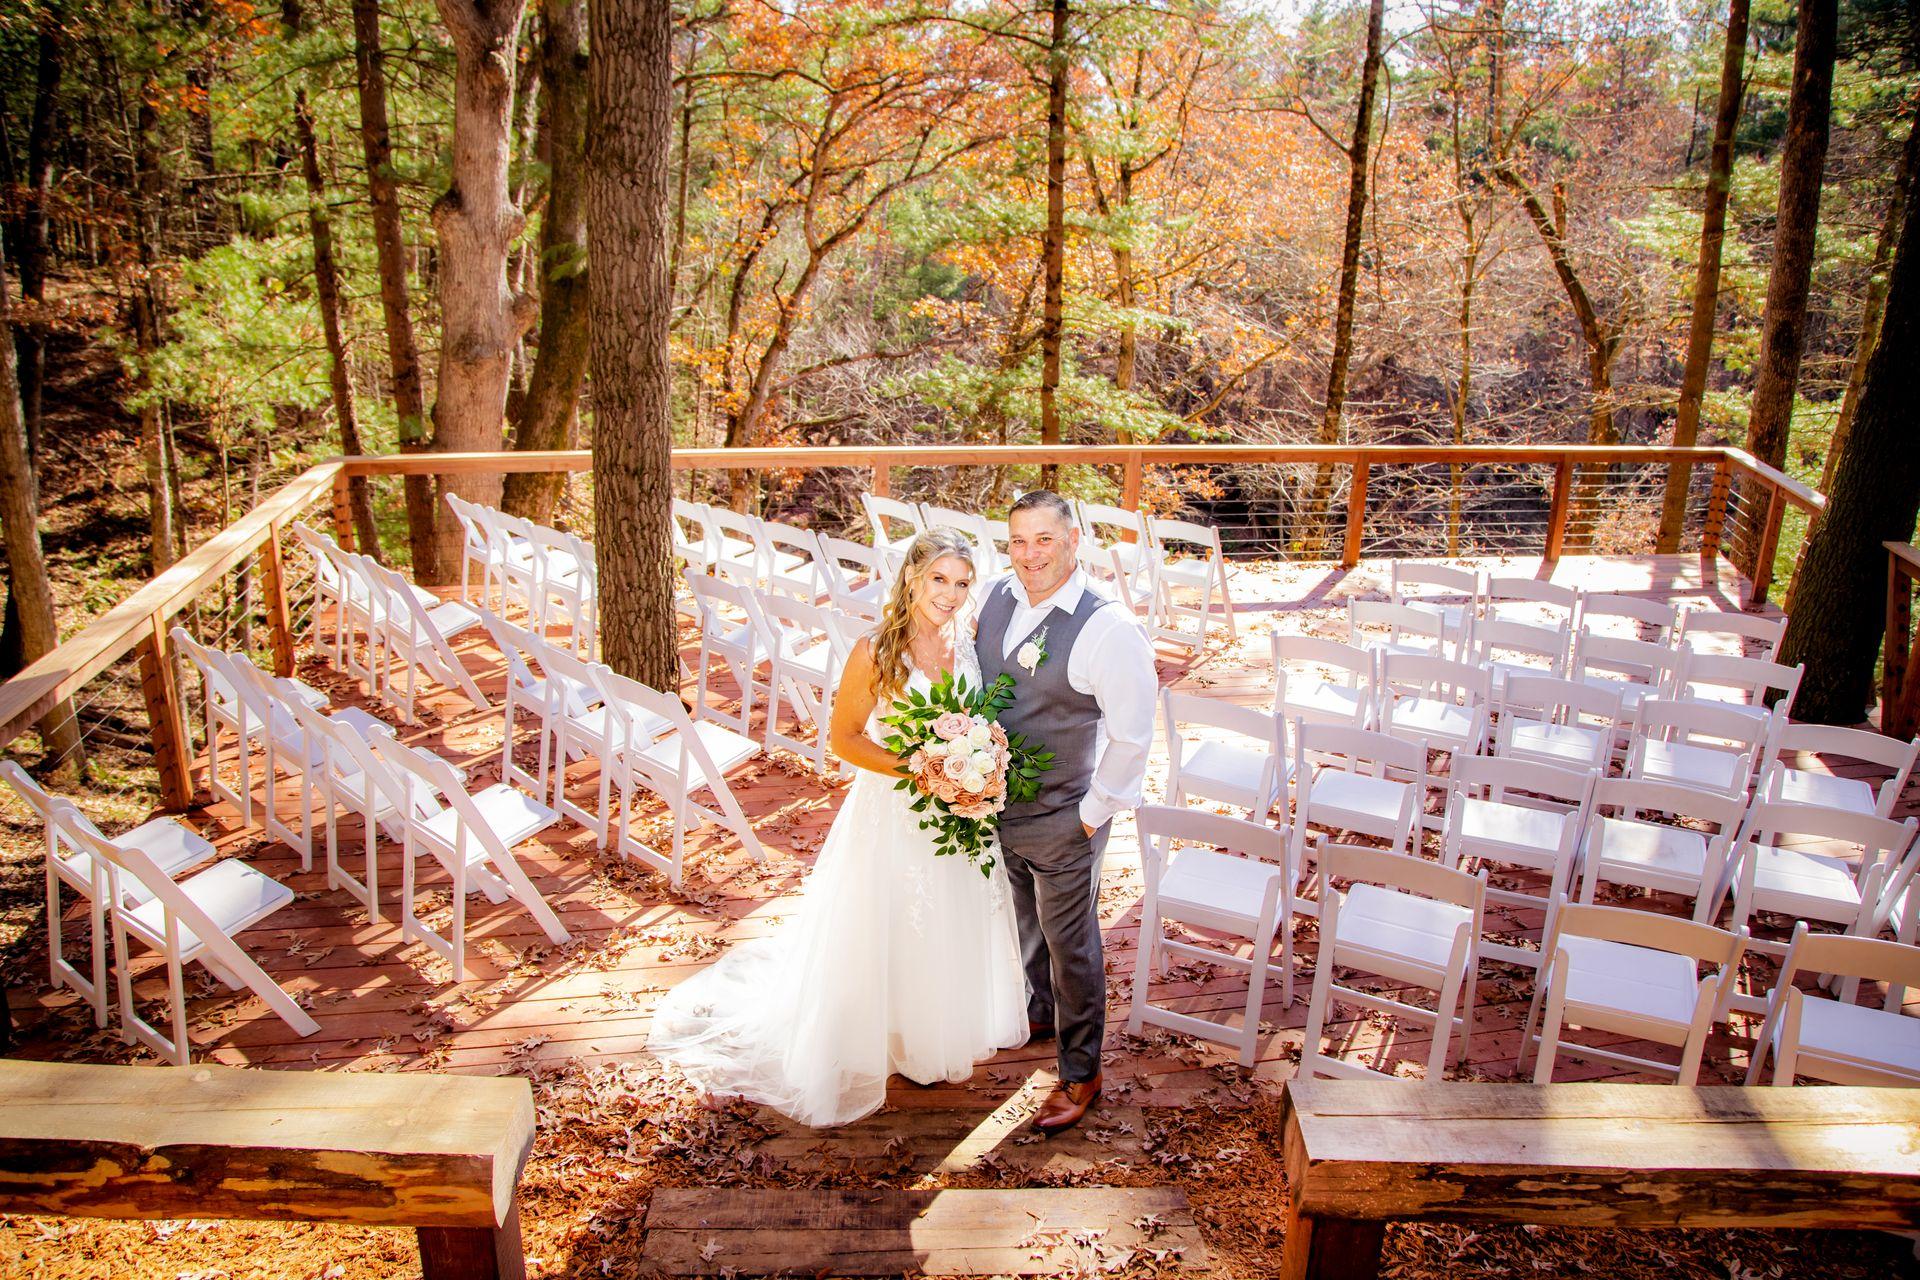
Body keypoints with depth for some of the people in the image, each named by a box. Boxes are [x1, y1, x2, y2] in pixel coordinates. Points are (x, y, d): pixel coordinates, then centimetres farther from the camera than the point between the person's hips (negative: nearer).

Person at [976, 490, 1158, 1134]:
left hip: (1061, 821, -6)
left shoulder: (1109, 630, -25)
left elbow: (1132, 736, -18)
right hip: (996, 807, 7)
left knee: (1070, 945, 10)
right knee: (1028, 922, 28)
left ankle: (1080, 1076, 28)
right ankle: (1041, 1012, 54)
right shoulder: (998, 596, -4)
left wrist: (1094, 812, -13)